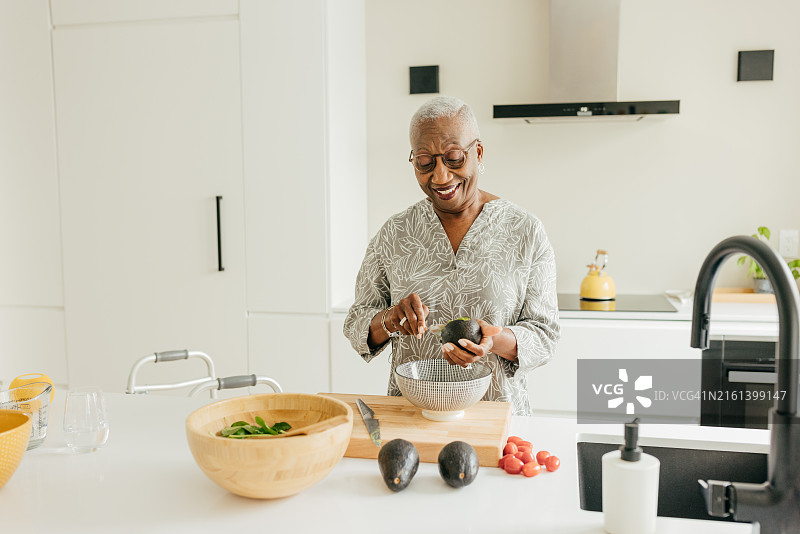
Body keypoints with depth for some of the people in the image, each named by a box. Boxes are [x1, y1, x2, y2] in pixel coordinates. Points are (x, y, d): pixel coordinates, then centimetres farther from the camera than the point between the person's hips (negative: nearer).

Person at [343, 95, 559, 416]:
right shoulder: (393, 235, 6)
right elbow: (356, 324, 9)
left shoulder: (525, 231, 1)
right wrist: (389, 320, -12)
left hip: (496, 412, -1)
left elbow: (544, 332, 2)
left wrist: (496, 340, -18)